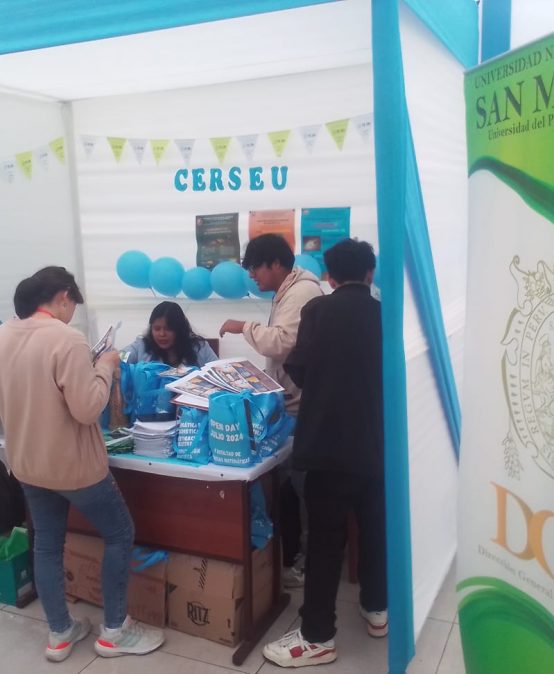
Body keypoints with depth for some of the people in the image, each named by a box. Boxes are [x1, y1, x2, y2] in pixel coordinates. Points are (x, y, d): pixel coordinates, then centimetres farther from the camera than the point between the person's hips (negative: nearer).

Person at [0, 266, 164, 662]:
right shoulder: (67, 339, -23)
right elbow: (87, 409, -25)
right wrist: (105, 367, -11)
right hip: (73, 465, -7)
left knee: (47, 545, 18)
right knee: (120, 534, 10)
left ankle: (59, 634, 30)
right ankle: (114, 632, 19)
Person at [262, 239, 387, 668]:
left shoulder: (319, 310, -6)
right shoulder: (384, 315, 4)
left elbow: (298, 370, -9)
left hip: (330, 440, -4)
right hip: (377, 441, 4)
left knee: (326, 538, 3)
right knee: (375, 526, 20)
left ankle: (318, 637, 12)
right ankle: (377, 609, 36)